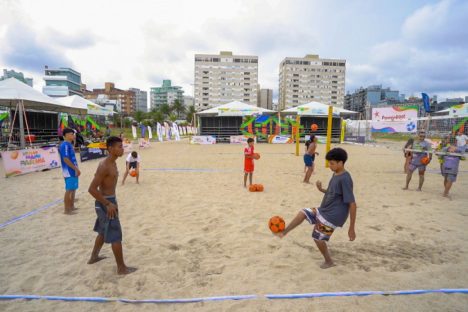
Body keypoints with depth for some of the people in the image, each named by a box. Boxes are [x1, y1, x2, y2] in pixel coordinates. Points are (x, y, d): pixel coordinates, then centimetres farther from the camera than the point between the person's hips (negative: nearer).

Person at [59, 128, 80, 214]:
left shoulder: (69, 144, 14)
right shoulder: (65, 145, -16)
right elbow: (66, 159, -22)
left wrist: (76, 169, 16)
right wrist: (76, 168, -19)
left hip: (72, 171, 9)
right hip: (69, 171, -9)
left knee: (73, 189, 16)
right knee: (69, 190, -3)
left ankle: (71, 206, 27)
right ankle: (67, 209, 5)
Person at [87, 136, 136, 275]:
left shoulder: (112, 164, 7)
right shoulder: (105, 166, -24)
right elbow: (92, 189, -26)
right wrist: (108, 204, -24)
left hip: (109, 200, 10)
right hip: (105, 203, -10)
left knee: (103, 231, 25)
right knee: (116, 236, -2)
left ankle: (94, 257, 44)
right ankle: (121, 268, 9)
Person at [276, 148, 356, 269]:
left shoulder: (345, 179, -24)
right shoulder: (335, 174, 4)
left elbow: (352, 204, -24)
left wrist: (351, 228, -23)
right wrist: (322, 189, 0)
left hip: (332, 216, -9)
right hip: (323, 210, 9)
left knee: (318, 237, 5)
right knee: (303, 213, 9)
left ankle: (329, 262, 28)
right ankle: (283, 232, 20)